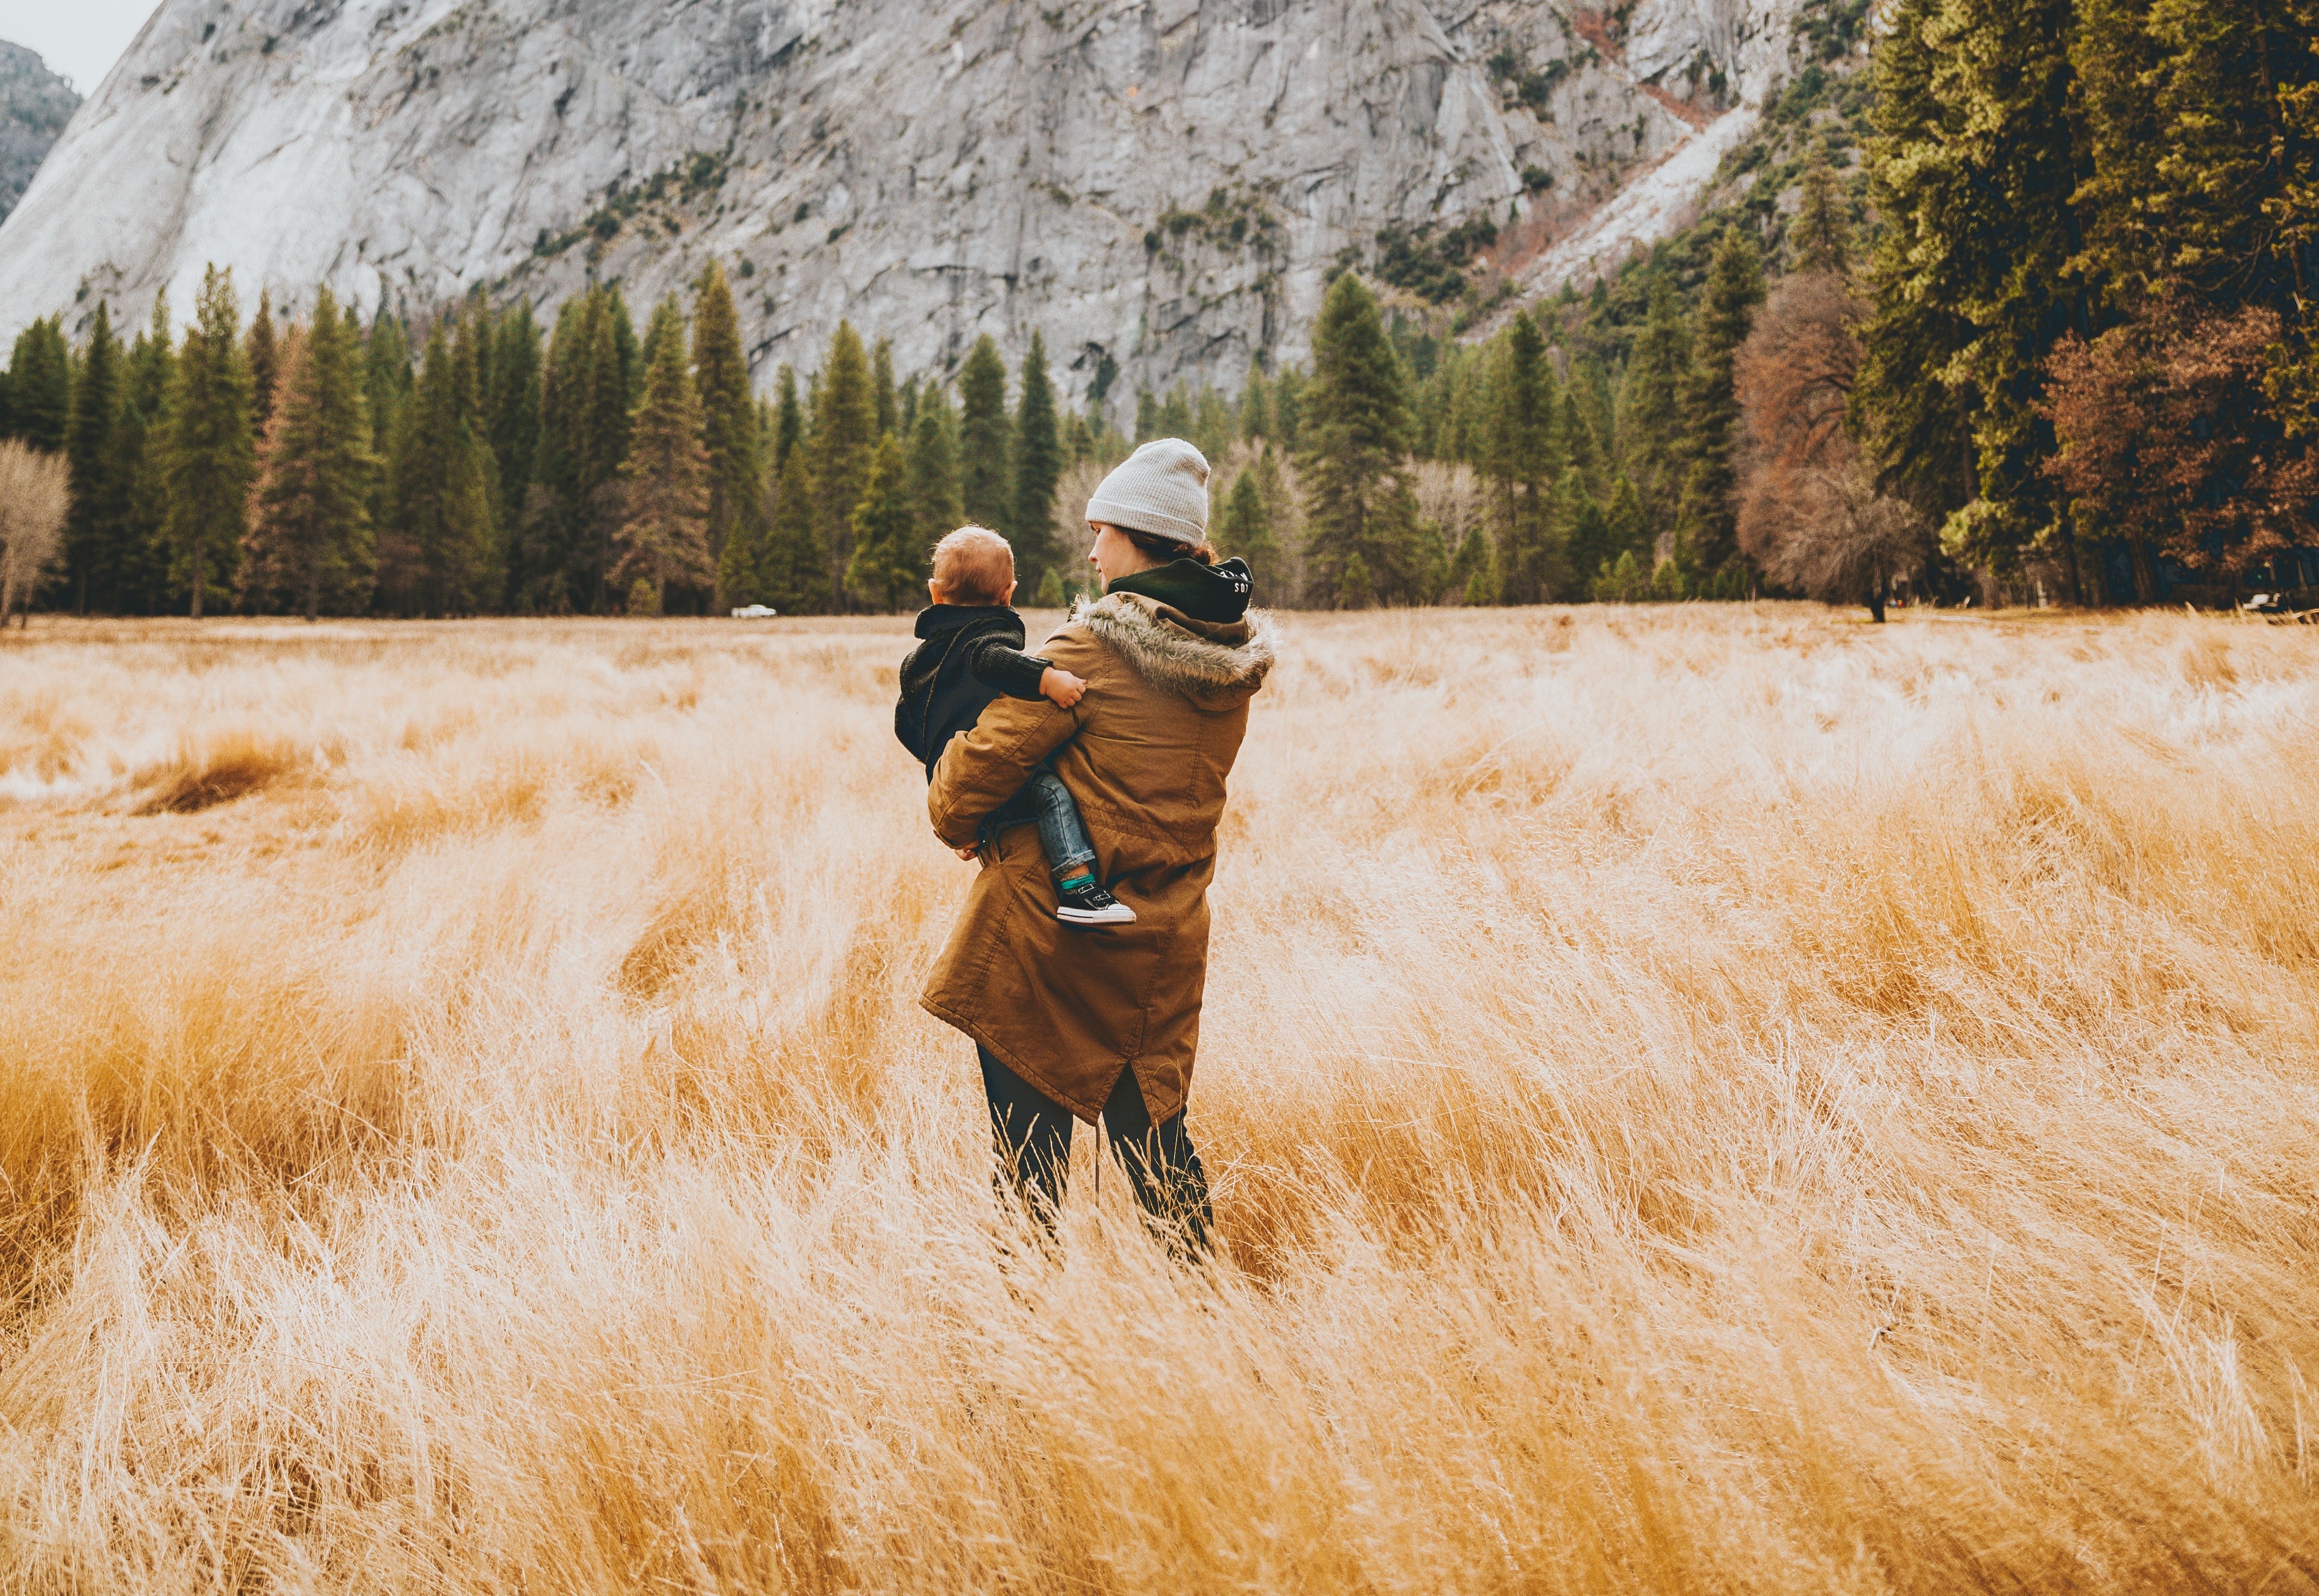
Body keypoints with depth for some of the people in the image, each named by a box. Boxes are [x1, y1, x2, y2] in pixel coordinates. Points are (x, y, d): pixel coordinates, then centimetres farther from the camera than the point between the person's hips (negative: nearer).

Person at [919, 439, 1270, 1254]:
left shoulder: (1092, 649, -16)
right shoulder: (1234, 657, 5)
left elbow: (987, 756, -15)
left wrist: (954, 818, 6)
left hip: (1050, 925, -6)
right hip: (1164, 942, 6)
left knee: (1029, 1141, 4)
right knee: (1150, 1128, 18)